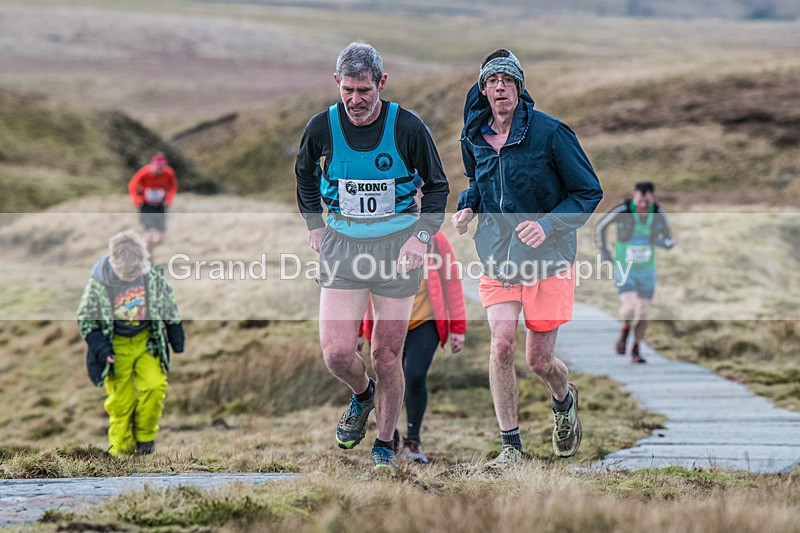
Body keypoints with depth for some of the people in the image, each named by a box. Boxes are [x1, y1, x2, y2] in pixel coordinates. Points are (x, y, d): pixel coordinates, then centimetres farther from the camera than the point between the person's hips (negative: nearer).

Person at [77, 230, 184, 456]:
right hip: (117, 345, -2)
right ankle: (122, 445, 17)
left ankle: (145, 436, 8)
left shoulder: (152, 276, -12)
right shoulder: (99, 283, -19)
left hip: (147, 340, 2)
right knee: (121, 398, 0)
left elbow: (169, 309, 4)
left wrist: (178, 340, 9)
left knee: (154, 385, -13)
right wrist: (101, 348, -16)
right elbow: (86, 319, -7)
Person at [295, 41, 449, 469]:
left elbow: (437, 186, 3)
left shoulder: (407, 127, -10)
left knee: (387, 355, 1)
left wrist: (421, 237, -8)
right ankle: (362, 394, 27)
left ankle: (385, 445, 19)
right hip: (341, 243, 2)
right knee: (337, 353, -8)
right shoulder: (322, 127, -5)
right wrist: (314, 224, 11)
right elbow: (305, 173, 17)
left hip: (396, 245, -1)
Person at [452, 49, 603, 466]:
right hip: (496, 257, 3)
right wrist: (467, 208, 1)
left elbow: (589, 192, -8)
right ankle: (510, 445, -4)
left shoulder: (549, 132, -13)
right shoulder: (474, 137, 2)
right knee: (501, 345, -15)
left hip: (547, 259, -3)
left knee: (539, 360, 3)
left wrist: (548, 225, -22)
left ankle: (565, 401, 40)